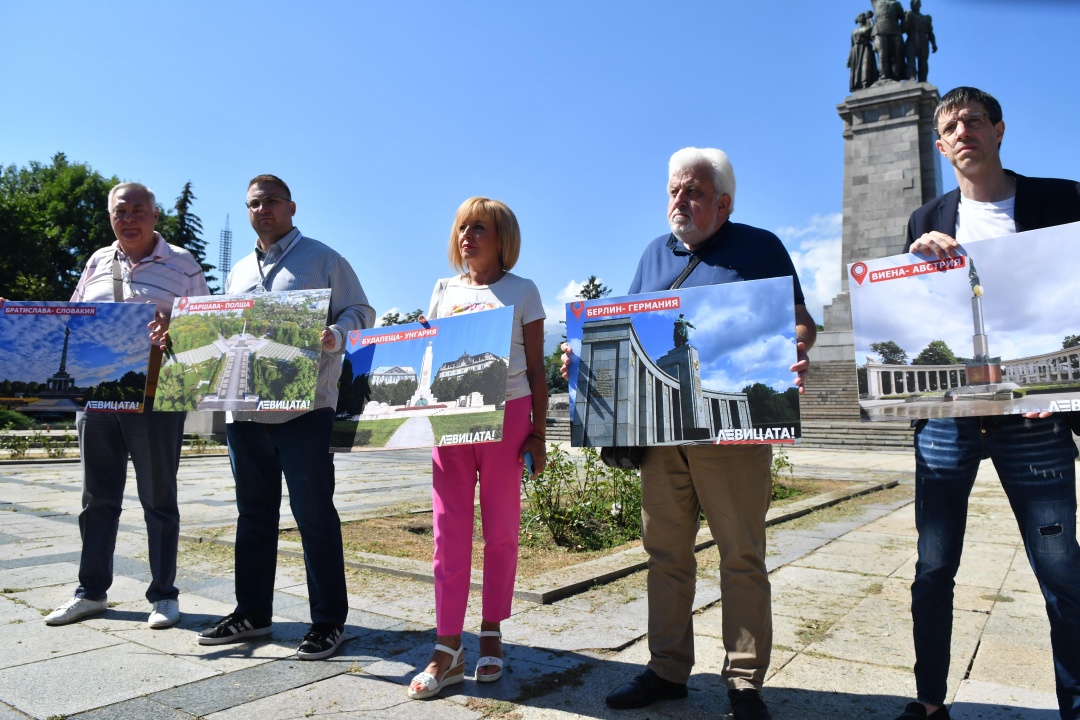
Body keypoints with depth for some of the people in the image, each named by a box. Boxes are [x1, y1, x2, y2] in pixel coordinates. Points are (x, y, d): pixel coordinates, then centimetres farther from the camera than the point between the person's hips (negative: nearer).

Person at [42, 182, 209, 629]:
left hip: (154, 397, -4)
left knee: (158, 499, 4)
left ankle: (163, 594, 16)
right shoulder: (97, 263, 14)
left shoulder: (182, 264, 1)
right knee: (97, 497, 12)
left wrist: (173, 327, -21)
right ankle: (91, 592, 26)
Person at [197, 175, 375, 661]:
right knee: (253, 512, 14)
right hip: (244, 409, 6)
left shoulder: (322, 259, 3)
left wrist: (335, 336, -23)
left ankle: (329, 621, 9)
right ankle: (252, 613, 27)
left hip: (303, 408, -6)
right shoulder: (239, 273, 21)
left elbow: (360, 313, -3)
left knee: (314, 514, -2)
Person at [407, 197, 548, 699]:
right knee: (449, 531, 1)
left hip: (506, 414, -2)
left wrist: (538, 433, -2)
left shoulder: (521, 292, 4)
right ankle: (448, 649, 9)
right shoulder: (444, 290, 13)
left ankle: (491, 634, 21)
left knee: (501, 530, 6)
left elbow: (536, 369, 3)